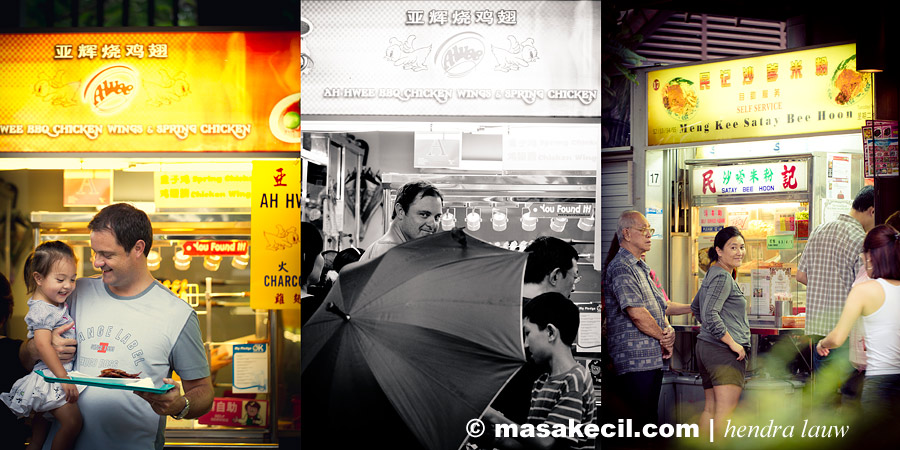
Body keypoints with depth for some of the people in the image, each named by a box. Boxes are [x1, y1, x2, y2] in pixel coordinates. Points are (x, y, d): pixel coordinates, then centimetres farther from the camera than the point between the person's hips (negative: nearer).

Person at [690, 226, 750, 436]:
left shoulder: (713, 274, 18)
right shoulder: (723, 277, -12)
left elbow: (696, 307, 30)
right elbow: (709, 315, -23)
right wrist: (733, 343, -17)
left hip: (706, 347, 10)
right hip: (724, 350, -10)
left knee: (710, 408, 11)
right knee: (725, 410, -11)